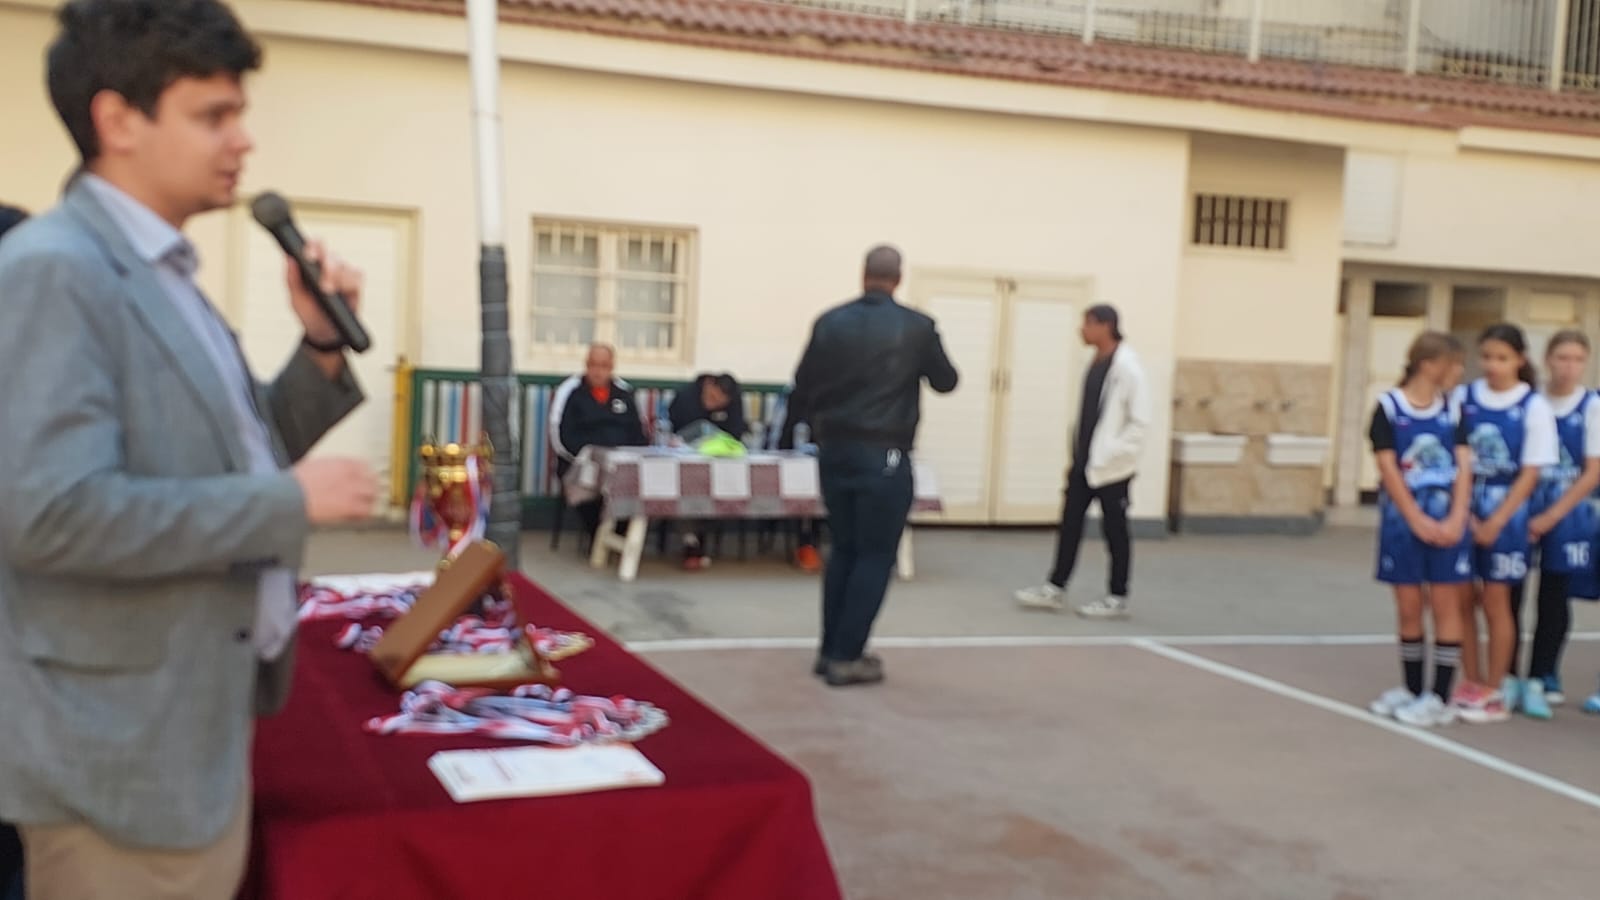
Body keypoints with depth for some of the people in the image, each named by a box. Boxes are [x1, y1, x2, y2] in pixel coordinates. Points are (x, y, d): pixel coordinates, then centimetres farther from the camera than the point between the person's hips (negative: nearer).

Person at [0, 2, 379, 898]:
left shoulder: (166, 277, 11)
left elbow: (233, 458, 16)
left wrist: (321, 345, 0)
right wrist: (292, 502, -22)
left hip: (204, 724, 9)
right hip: (125, 749, -9)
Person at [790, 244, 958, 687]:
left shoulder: (830, 322, -1)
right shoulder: (917, 327, -8)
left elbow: (802, 389, 3)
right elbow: (946, 382, 7)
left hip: (834, 450, 4)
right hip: (884, 455, -4)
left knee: (843, 549, 16)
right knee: (875, 555, 4)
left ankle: (830, 650, 19)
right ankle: (846, 657, 3)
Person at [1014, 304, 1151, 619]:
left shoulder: (1127, 368, -16)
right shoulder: (1095, 363, 10)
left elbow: (1140, 421, -18)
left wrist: (1114, 455, -18)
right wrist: (1077, 451, 15)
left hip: (1111, 466, -8)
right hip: (1083, 462, 8)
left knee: (1114, 529, 3)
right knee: (1070, 523, 10)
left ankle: (1117, 598, 14)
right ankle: (1055, 588, 17)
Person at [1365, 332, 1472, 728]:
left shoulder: (1453, 408, 4)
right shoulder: (1389, 407, -4)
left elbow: (1463, 465, 1)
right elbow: (1388, 468, -8)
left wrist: (1456, 518, -11)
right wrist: (1417, 520, -12)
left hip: (1446, 521, 2)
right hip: (1403, 519, -1)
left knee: (1445, 605, 1)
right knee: (1409, 608, 6)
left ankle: (1440, 699, 6)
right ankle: (1412, 689, 21)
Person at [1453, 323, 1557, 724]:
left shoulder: (1534, 407, -6)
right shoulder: (1463, 397, 2)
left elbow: (1530, 473, -6)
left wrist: (1495, 522, -11)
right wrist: (1465, 512, -7)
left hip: (1505, 513, -3)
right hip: (1464, 507, 3)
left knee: (1495, 603, 2)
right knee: (1462, 600, 6)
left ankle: (1496, 692, 14)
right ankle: (1471, 683, 21)